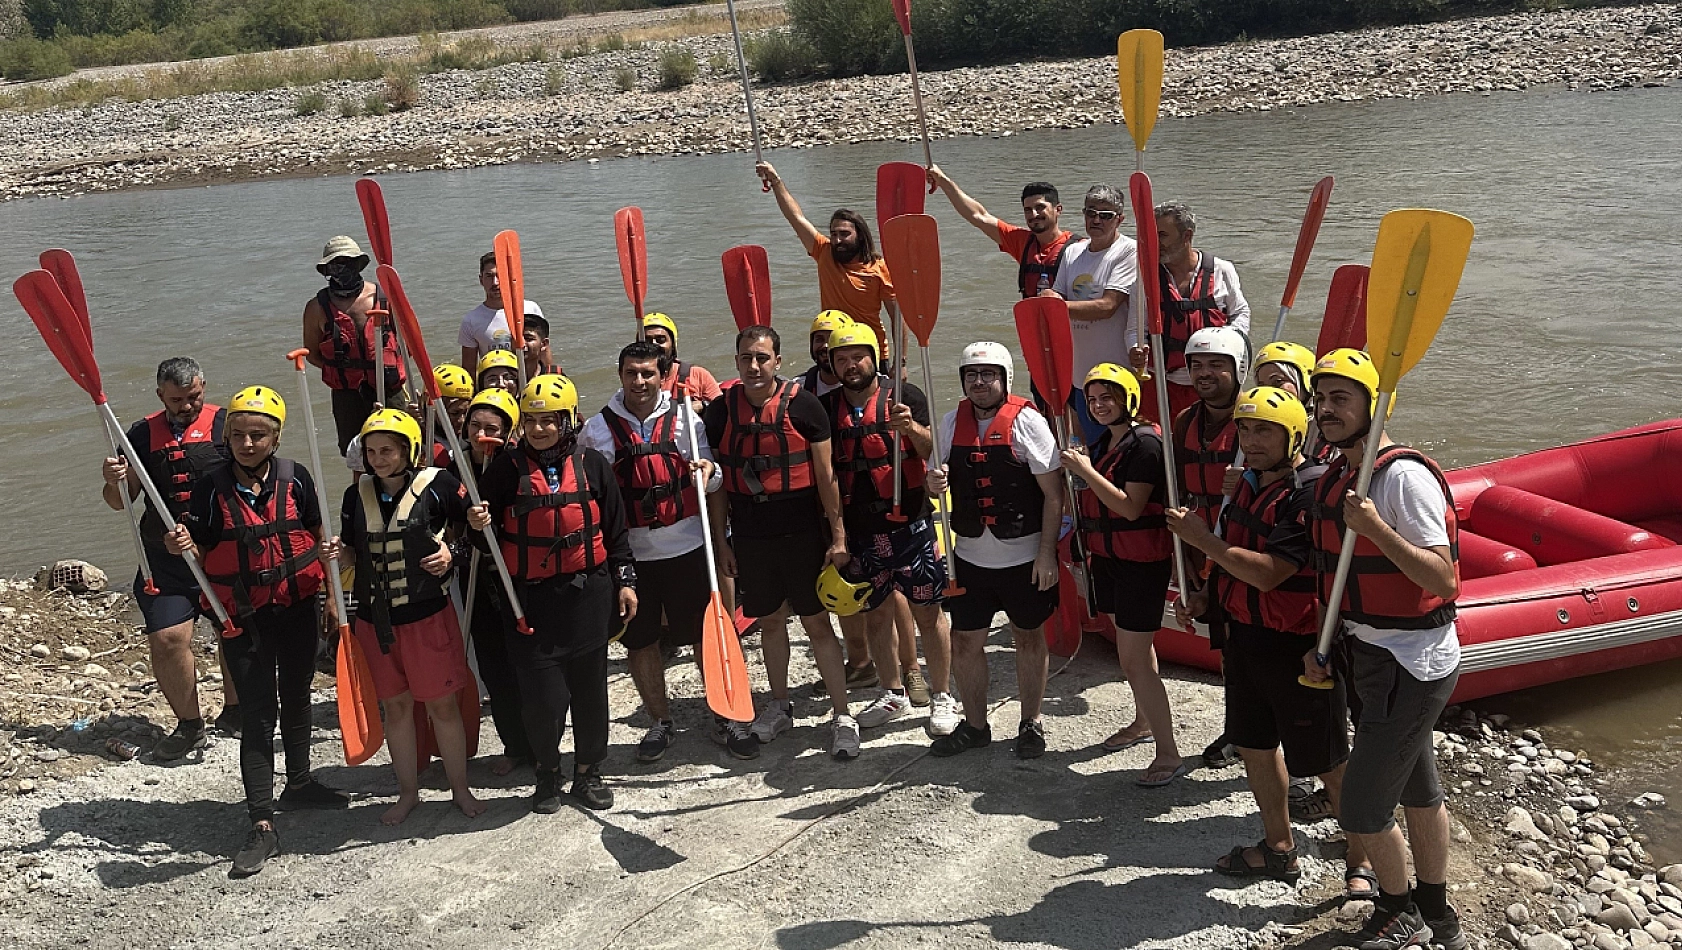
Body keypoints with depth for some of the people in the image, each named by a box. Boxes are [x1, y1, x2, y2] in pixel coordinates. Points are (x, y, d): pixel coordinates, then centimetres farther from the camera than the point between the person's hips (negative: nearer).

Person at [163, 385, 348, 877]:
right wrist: (183, 547, -23)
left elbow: (318, 536, 7)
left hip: (297, 608, 2)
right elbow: (203, 557, -3)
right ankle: (262, 825, -1)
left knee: (296, 699, 20)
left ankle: (299, 783, 42)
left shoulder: (294, 478, -4)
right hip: (243, 616, -2)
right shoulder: (211, 487, -6)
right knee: (256, 717, -4)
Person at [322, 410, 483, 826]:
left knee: (442, 703, 4)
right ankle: (408, 792, 27)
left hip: (428, 613, -4)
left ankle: (460, 788, 21)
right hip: (375, 618, 4)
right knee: (394, 705, 12)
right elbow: (354, 552, 13)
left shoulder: (438, 486, -9)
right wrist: (341, 553, -8)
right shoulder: (357, 495, 4)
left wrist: (453, 554, -15)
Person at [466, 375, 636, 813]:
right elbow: (489, 536, 5)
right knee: (543, 694, -3)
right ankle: (548, 772, 22)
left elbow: (615, 529, 8)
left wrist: (625, 581, 6)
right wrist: (479, 526, -16)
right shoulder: (506, 468, -1)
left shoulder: (592, 464, 2)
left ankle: (587, 773, 28)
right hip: (530, 600, -1)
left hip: (588, 593, 1)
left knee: (590, 687, 10)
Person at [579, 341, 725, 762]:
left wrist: (708, 470, -17)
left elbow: (711, 481, 6)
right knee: (640, 644, 9)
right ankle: (661, 722, 28)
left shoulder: (684, 416, 1)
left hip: (687, 548, 0)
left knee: (707, 637, 6)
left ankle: (724, 719, 22)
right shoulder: (598, 429, 1)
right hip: (630, 554, 1)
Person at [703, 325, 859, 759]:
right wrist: (721, 540, 5)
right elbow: (717, 482, 7)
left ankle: (842, 716, 11)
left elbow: (825, 476, -5)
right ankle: (779, 706, 31)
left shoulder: (803, 405, -9)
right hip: (749, 535, 3)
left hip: (802, 532, -3)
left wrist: (838, 537, -6)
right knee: (769, 621, 15)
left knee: (817, 623, 1)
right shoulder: (720, 410, 0)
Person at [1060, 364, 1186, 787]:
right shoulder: (1102, 443, 10)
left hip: (1141, 561, -9)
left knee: (1134, 660, -10)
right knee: (1134, 645, 21)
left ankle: (1169, 755, -3)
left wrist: (1087, 471, -22)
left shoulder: (1145, 443, -17)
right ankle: (1144, 723, 36)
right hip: (1107, 557, 9)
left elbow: (1131, 507, -24)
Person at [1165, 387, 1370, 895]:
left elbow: (1267, 572, -28)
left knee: (1327, 761, 3)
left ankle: (1362, 859, 22)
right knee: (1254, 744, 19)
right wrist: (1206, 598, 7)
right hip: (1244, 637, 9)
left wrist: (1202, 539, -19)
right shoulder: (1250, 484, 7)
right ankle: (1278, 849, 37)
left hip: (1299, 646, -9)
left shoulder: (1312, 493, -22)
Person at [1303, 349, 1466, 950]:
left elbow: (1441, 579, -24)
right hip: (1369, 655, 9)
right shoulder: (1334, 479, 6)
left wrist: (1375, 527, -32)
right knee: (1418, 791, 23)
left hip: (1410, 665, -9)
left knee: (1361, 809, -2)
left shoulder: (1405, 477, -21)